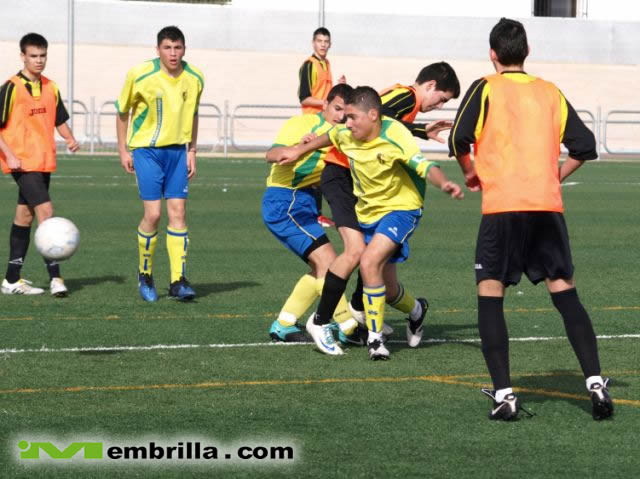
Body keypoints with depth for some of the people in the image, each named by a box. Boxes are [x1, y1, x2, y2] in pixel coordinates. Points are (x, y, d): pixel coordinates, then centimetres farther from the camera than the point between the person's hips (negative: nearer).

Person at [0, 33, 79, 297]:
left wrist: (70, 139, 0)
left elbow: (60, 121, 20)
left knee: (24, 216, 11)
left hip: (44, 163, 7)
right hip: (22, 163, -7)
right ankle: (54, 277, -17)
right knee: (46, 212, -16)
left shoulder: (50, 88, 11)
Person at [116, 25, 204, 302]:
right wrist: (123, 151, 2)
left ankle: (178, 281, -2)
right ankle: (145, 274, 12)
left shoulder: (194, 78, -1)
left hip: (177, 150, 3)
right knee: (153, 214, -9)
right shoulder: (140, 75, -12)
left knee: (178, 211, -4)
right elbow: (123, 111, 1)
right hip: (146, 149, -3)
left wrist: (191, 151, 10)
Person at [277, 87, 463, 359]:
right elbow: (330, 136, 17)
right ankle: (416, 311, 47)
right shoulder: (347, 137, -7)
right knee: (387, 289, 11)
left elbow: (424, 166, -33)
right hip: (367, 213, 6)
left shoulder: (395, 136, -25)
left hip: (400, 208, -6)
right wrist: (299, 150, 24)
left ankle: (375, 337, -16)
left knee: (369, 262, -28)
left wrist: (443, 183, -51)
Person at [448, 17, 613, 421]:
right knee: (565, 292, 8)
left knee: (490, 295, 4)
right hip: (548, 206, 3)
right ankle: (596, 382, -5)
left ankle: (503, 394, -7)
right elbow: (585, 147, 10)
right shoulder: (550, 92, 15)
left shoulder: (485, 89, 4)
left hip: (503, 206, -3)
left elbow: (460, 140, -7)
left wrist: (472, 173, 11)